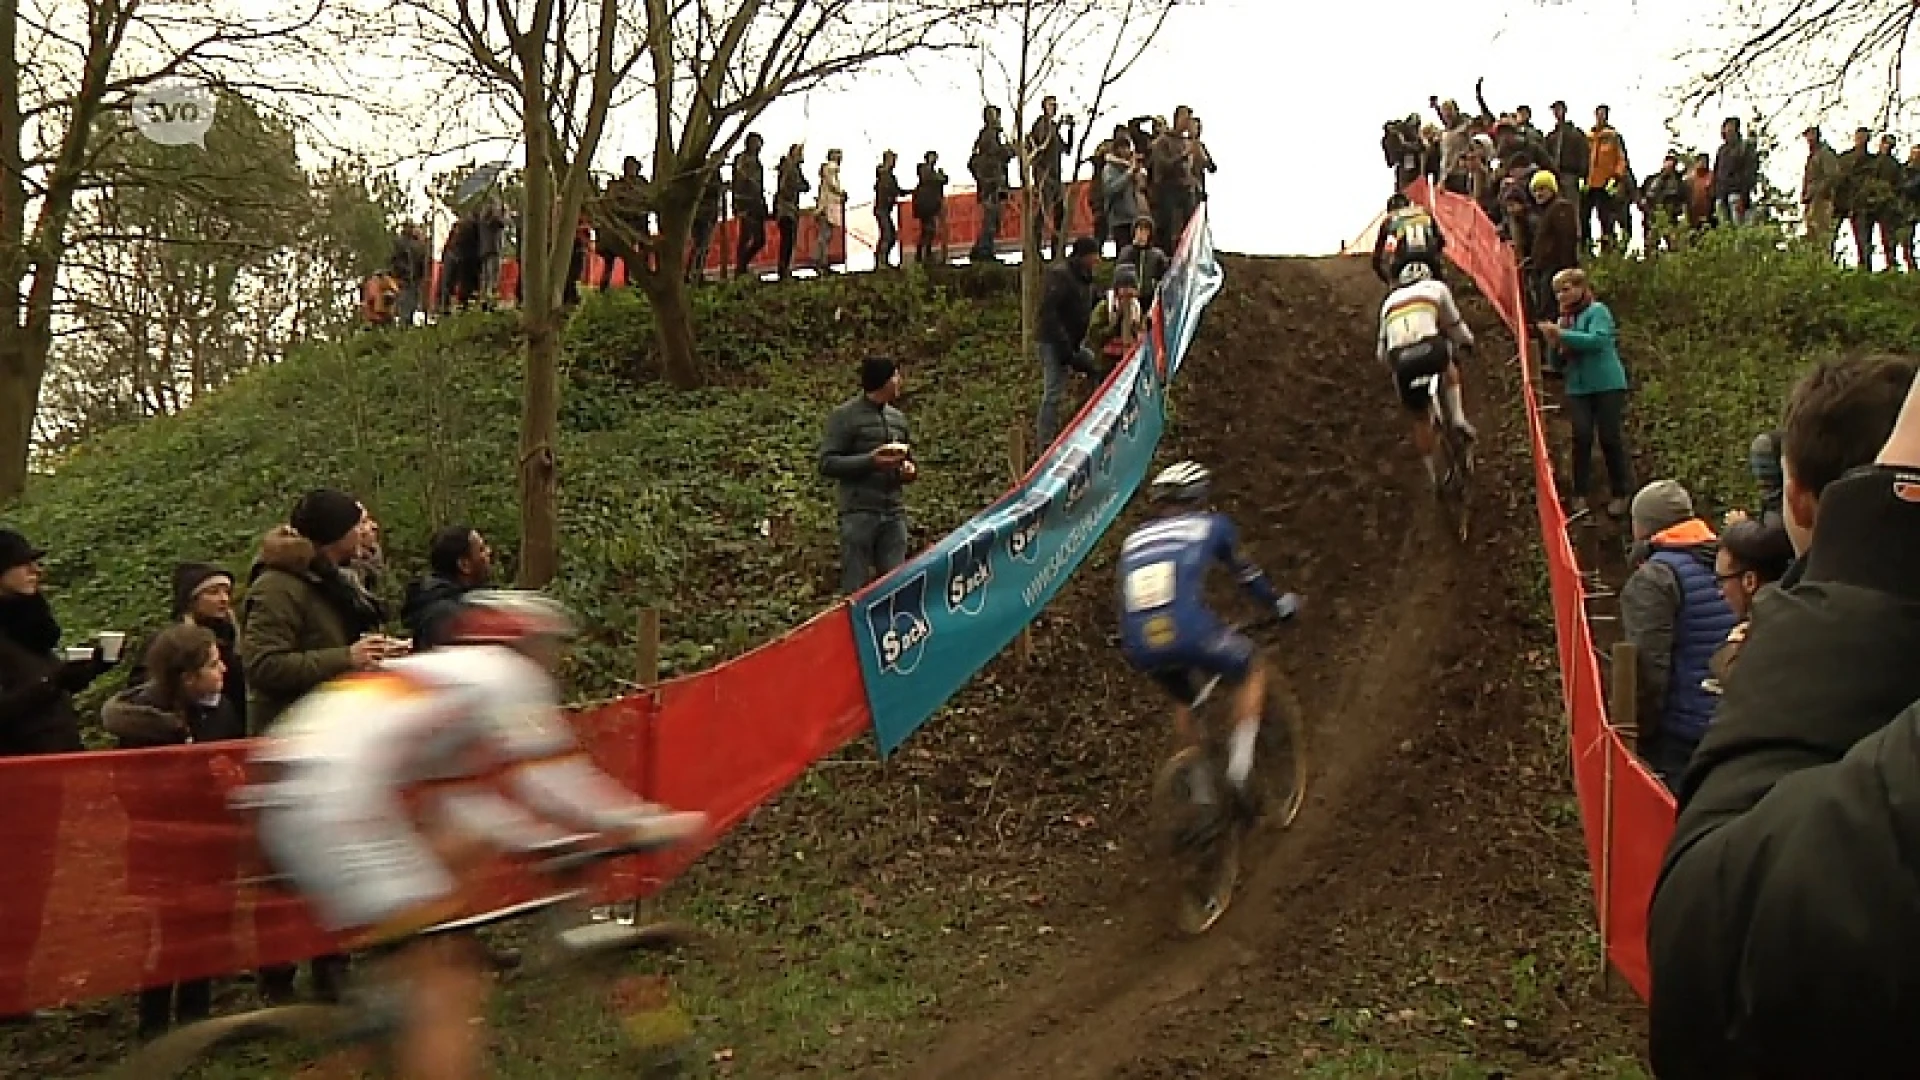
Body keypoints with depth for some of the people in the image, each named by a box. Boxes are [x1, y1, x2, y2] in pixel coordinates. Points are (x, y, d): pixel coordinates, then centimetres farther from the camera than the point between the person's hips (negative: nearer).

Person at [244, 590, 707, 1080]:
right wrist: (642, 826, 4)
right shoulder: (505, 673, 5)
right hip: (338, 804, -10)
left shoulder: (446, 677, 31)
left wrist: (550, 839, 27)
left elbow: (470, 799, 30)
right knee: (447, 982, -6)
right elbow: (554, 779, -3)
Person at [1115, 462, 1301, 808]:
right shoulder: (1210, 524, 17)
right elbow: (1245, 573, 29)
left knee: (1183, 701, 34)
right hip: (1190, 634, -5)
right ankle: (1240, 760, 10)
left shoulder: (1133, 540, 27)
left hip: (1139, 648, 5)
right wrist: (1281, 603, 46)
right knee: (1253, 670, 23)